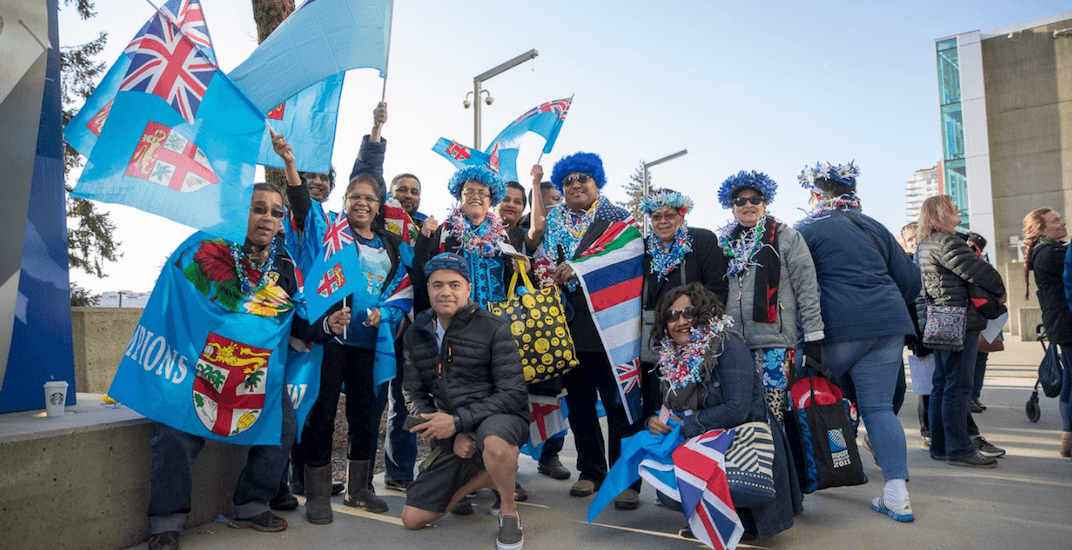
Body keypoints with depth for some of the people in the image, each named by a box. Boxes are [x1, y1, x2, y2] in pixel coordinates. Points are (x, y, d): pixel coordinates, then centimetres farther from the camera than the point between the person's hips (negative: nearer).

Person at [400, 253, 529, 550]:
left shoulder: (493, 329, -12)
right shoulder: (416, 336, 3)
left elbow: (513, 394, -15)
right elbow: (413, 396, 3)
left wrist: (458, 420, -23)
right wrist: (455, 437, -11)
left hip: (500, 419, -5)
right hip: (452, 438, 5)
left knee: (493, 439, -41)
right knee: (413, 518, 3)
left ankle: (509, 513, -12)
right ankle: (479, 478, 22)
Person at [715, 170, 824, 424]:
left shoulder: (786, 237, 4)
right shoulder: (725, 242, 16)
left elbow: (807, 286, 0)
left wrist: (813, 334, -5)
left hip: (775, 339, -3)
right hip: (734, 339, 4)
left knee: (774, 409, -5)